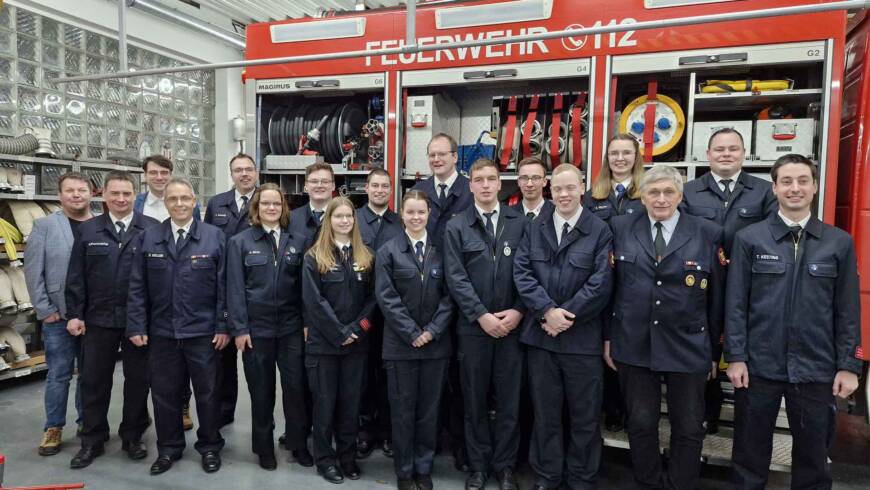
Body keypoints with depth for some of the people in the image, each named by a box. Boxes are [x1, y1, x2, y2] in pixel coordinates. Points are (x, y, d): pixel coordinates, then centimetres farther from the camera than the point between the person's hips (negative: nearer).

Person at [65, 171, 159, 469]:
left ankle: (132, 437, 25)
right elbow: (76, 276, 5)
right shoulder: (88, 230, 6)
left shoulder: (152, 229, -2)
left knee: (138, 379, 9)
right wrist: (75, 314, -1)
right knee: (94, 380, 11)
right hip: (98, 318, 2)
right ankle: (92, 441, 26)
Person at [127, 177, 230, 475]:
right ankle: (168, 448, 32)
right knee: (164, 393, 13)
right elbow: (137, 287, 4)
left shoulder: (214, 236, -4)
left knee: (207, 392, 10)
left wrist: (223, 326, -8)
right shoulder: (148, 238, 3)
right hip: (161, 332, 2)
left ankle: (210, 447, 28)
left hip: (203, 333, -2)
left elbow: (224, 286, -5)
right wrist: (137, 326, -1)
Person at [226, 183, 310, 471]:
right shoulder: (240, 242, 0)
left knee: (296, 386, 4)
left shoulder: (298, 241, 5)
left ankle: (297, 441, 24)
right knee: (261, 390, 9)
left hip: (292, 327, 2)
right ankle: (264, 446, 27)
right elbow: (235, 288, -4)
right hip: (256, 327, -1)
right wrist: (239, 328, -9)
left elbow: (304, 285, 6)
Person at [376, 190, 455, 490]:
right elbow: (386, 297, -7)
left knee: (429, 408, 11)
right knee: (403, 409, 8)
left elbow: (449, 295, 1)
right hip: (401, 342, -1)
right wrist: (412, 333, -12)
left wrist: (432, 331, -10)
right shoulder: (388, 251, -1)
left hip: (436, 342, 2)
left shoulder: (441, 250, 4)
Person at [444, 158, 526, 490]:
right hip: (473, 325, 0)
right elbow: (456, 279, -5)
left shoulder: (520, 223, 5)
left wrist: (518, 311, -9)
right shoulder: (456, 227, 2)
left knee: (509, 400, 8)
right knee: (475, 400, 10)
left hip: (512, 324, 1)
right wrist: (481, 315, -12)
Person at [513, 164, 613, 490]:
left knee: (584, 415, 10)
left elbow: (601, 283, -10)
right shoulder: (534, 228, 9)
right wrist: (547, 311, -14)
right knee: (545, 412, 14)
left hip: (582, 338, -2)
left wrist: (565, 316, -14)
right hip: (540, 335, 3)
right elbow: (521, 272, -1)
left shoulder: (600, 231, -2)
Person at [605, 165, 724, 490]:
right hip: (633, 345, 1)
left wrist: (715, 351, 2)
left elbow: (717, 298, 1)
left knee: (688, 429, 11)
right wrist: (608, 336, 1)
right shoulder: (620, 228, 1)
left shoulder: (709, 234, -2)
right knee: (640, 424, 12)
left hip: (688, 348, 0)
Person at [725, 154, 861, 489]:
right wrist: (735, 356, -6)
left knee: (813, 456, 15)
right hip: (759, 365, -1)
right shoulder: (748, 238, -2)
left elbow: (848, 310, 3)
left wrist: (848, 366, 0)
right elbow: (735, 304, -3)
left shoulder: (840, 243, 2)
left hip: (817, 369, 1)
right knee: (750, 453, 12)